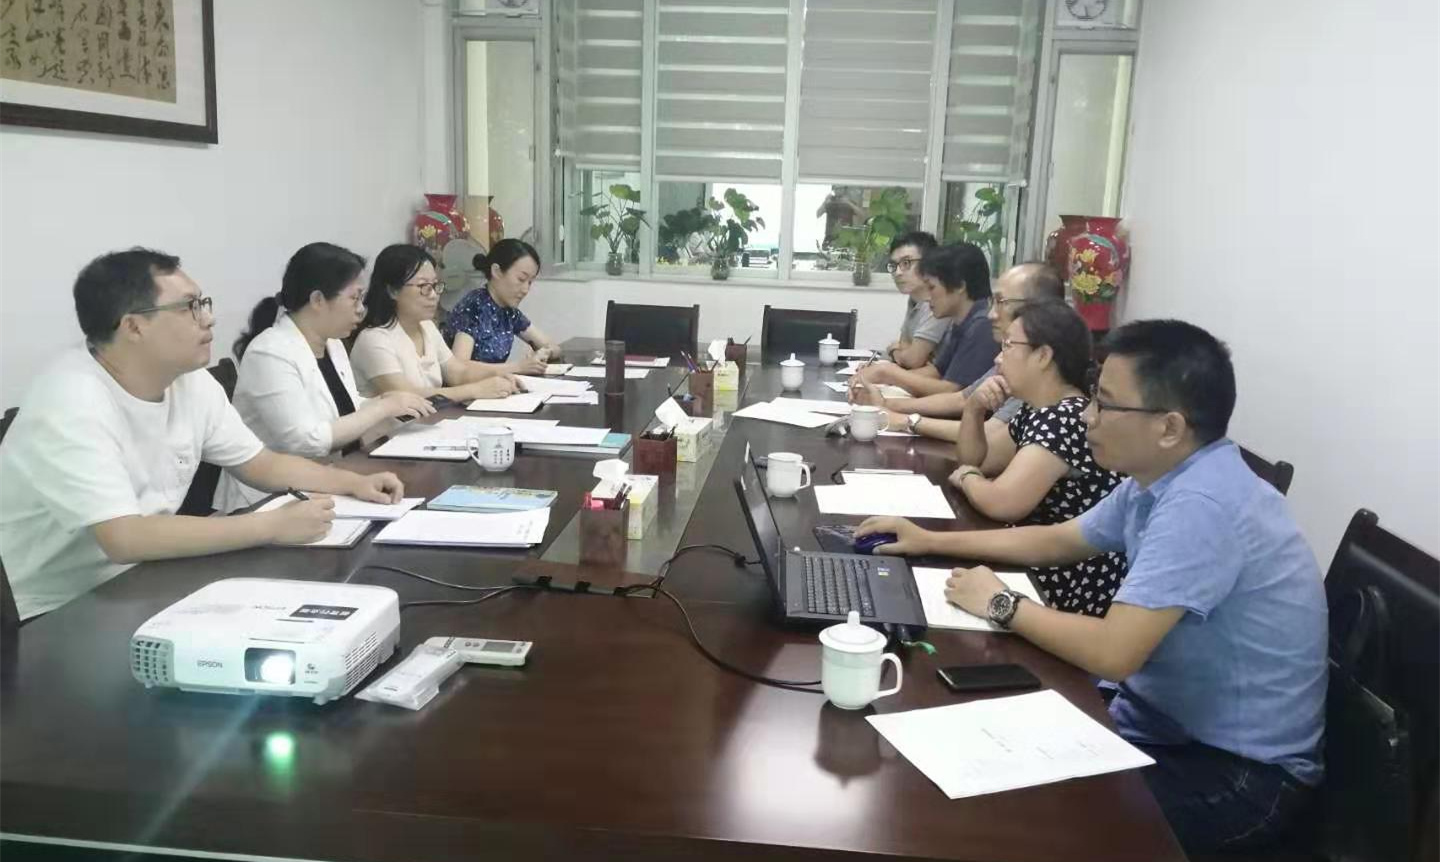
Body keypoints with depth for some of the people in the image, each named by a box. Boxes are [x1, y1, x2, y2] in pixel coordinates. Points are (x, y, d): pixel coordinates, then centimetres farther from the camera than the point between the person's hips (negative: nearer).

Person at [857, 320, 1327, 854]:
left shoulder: (1201, 504, -30)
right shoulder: (1161, 479, 2)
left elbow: (1111, 653, -33)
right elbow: (1058, 541, 16)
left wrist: (1003, 606, -17)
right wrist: (932, 541, 11)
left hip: (1239, 773, -8)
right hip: (1169, 724, 8)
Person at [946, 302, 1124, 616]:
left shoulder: (1068, 419, -24)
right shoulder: (1035, 411, 7)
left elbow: (1001, 503, -32)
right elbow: (973, 460, 16)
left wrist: (966, 478, -10)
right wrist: (974, 408, -3)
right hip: (1035, 566, 9)